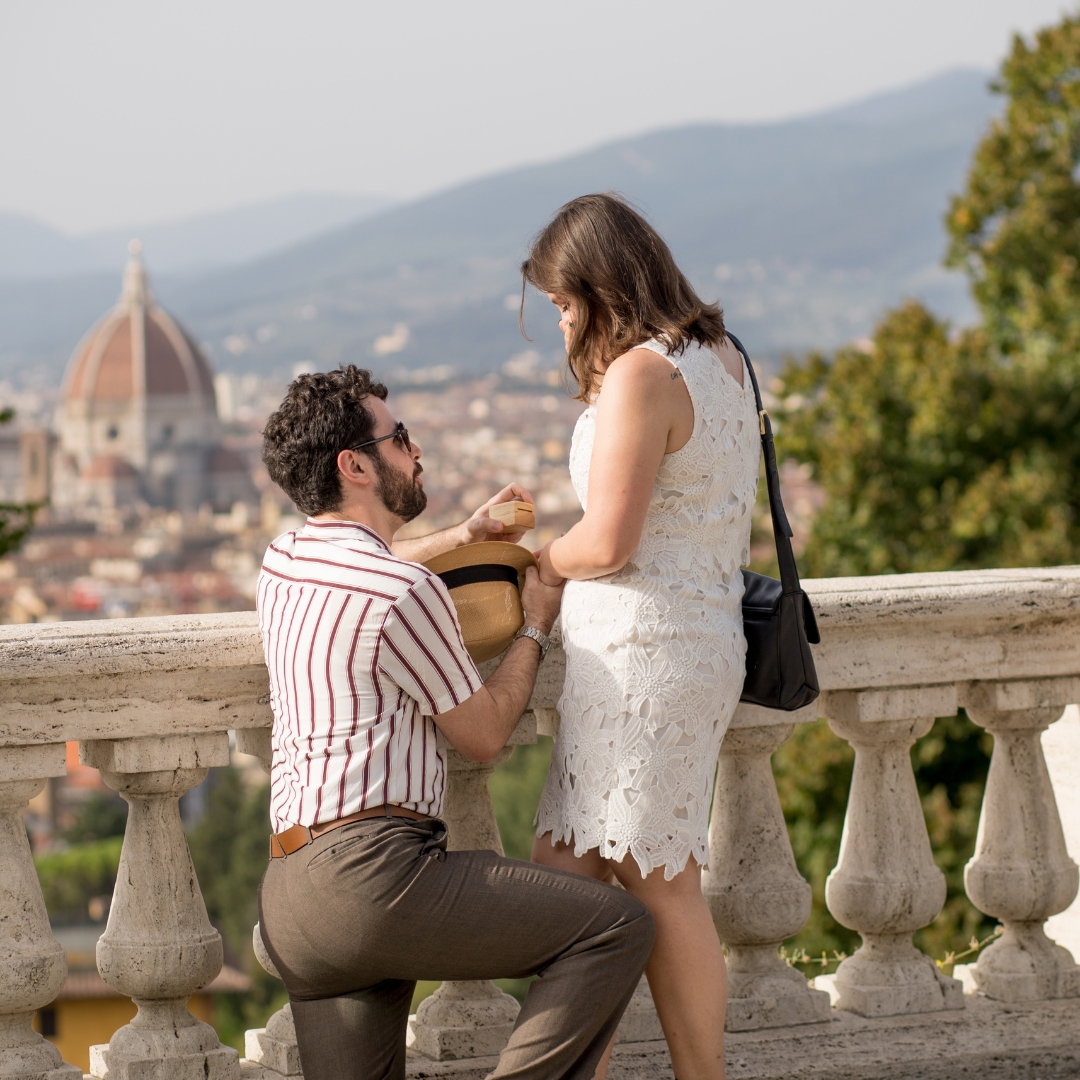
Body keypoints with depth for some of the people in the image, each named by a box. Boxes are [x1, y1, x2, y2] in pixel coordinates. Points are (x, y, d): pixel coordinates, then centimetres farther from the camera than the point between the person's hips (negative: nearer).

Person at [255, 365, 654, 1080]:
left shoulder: (284, 563, 17)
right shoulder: (406, 595, -10)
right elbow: (485, 734, 4)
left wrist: (462, 536, 40)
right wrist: (537, 628, 18)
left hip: (289, 902, 9)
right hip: (376, 870, -9)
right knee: (619, 927, -9)